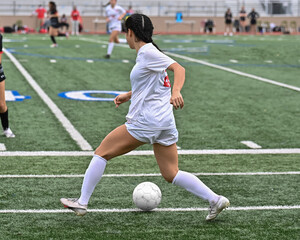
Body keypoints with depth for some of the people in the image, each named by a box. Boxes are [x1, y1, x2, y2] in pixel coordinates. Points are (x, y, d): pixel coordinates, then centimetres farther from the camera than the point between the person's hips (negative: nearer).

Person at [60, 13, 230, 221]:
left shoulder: (147, 52, -10)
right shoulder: (147, 53, 17)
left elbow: (178, 68, -20)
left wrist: (176, 92, -37)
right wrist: (128, 95, 36)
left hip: (145, 121, -9)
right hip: (165, 122, 9)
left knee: (101, 152, 3)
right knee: (171, 174, 10)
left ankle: (82, 202, 6)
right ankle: (215, 199, 1)